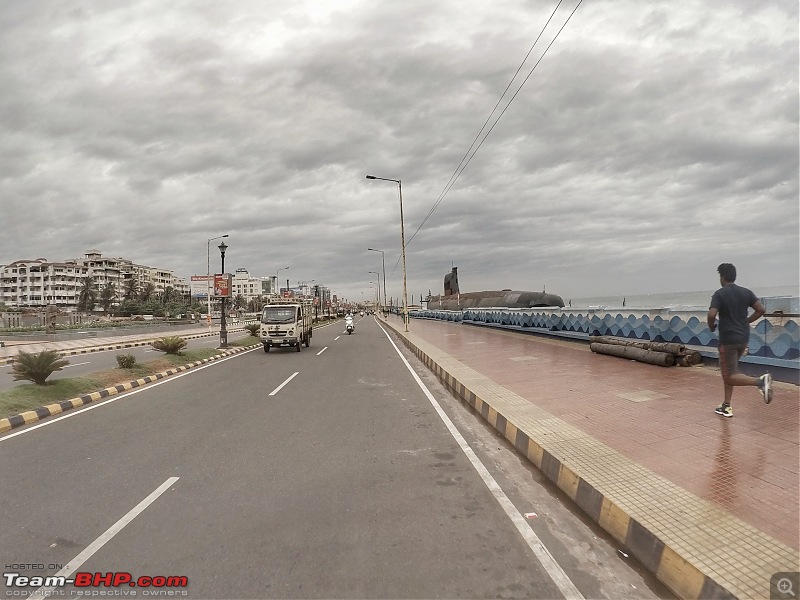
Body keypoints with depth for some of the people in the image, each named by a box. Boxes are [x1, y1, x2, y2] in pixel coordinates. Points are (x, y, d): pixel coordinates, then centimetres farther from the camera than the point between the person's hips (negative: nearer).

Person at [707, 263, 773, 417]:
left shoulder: (719, 294, -10)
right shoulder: (746, 292, 6)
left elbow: (711, 315, -21)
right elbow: (761, 309, 3)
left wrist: (711, 327, -1)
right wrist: (746, 321, 15)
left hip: (728, 339, -7)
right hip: (744, 338, 7)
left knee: (730, 376, -2)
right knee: (728, 371, 17)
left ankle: (760, 381, -25)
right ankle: (726, 406, 18)